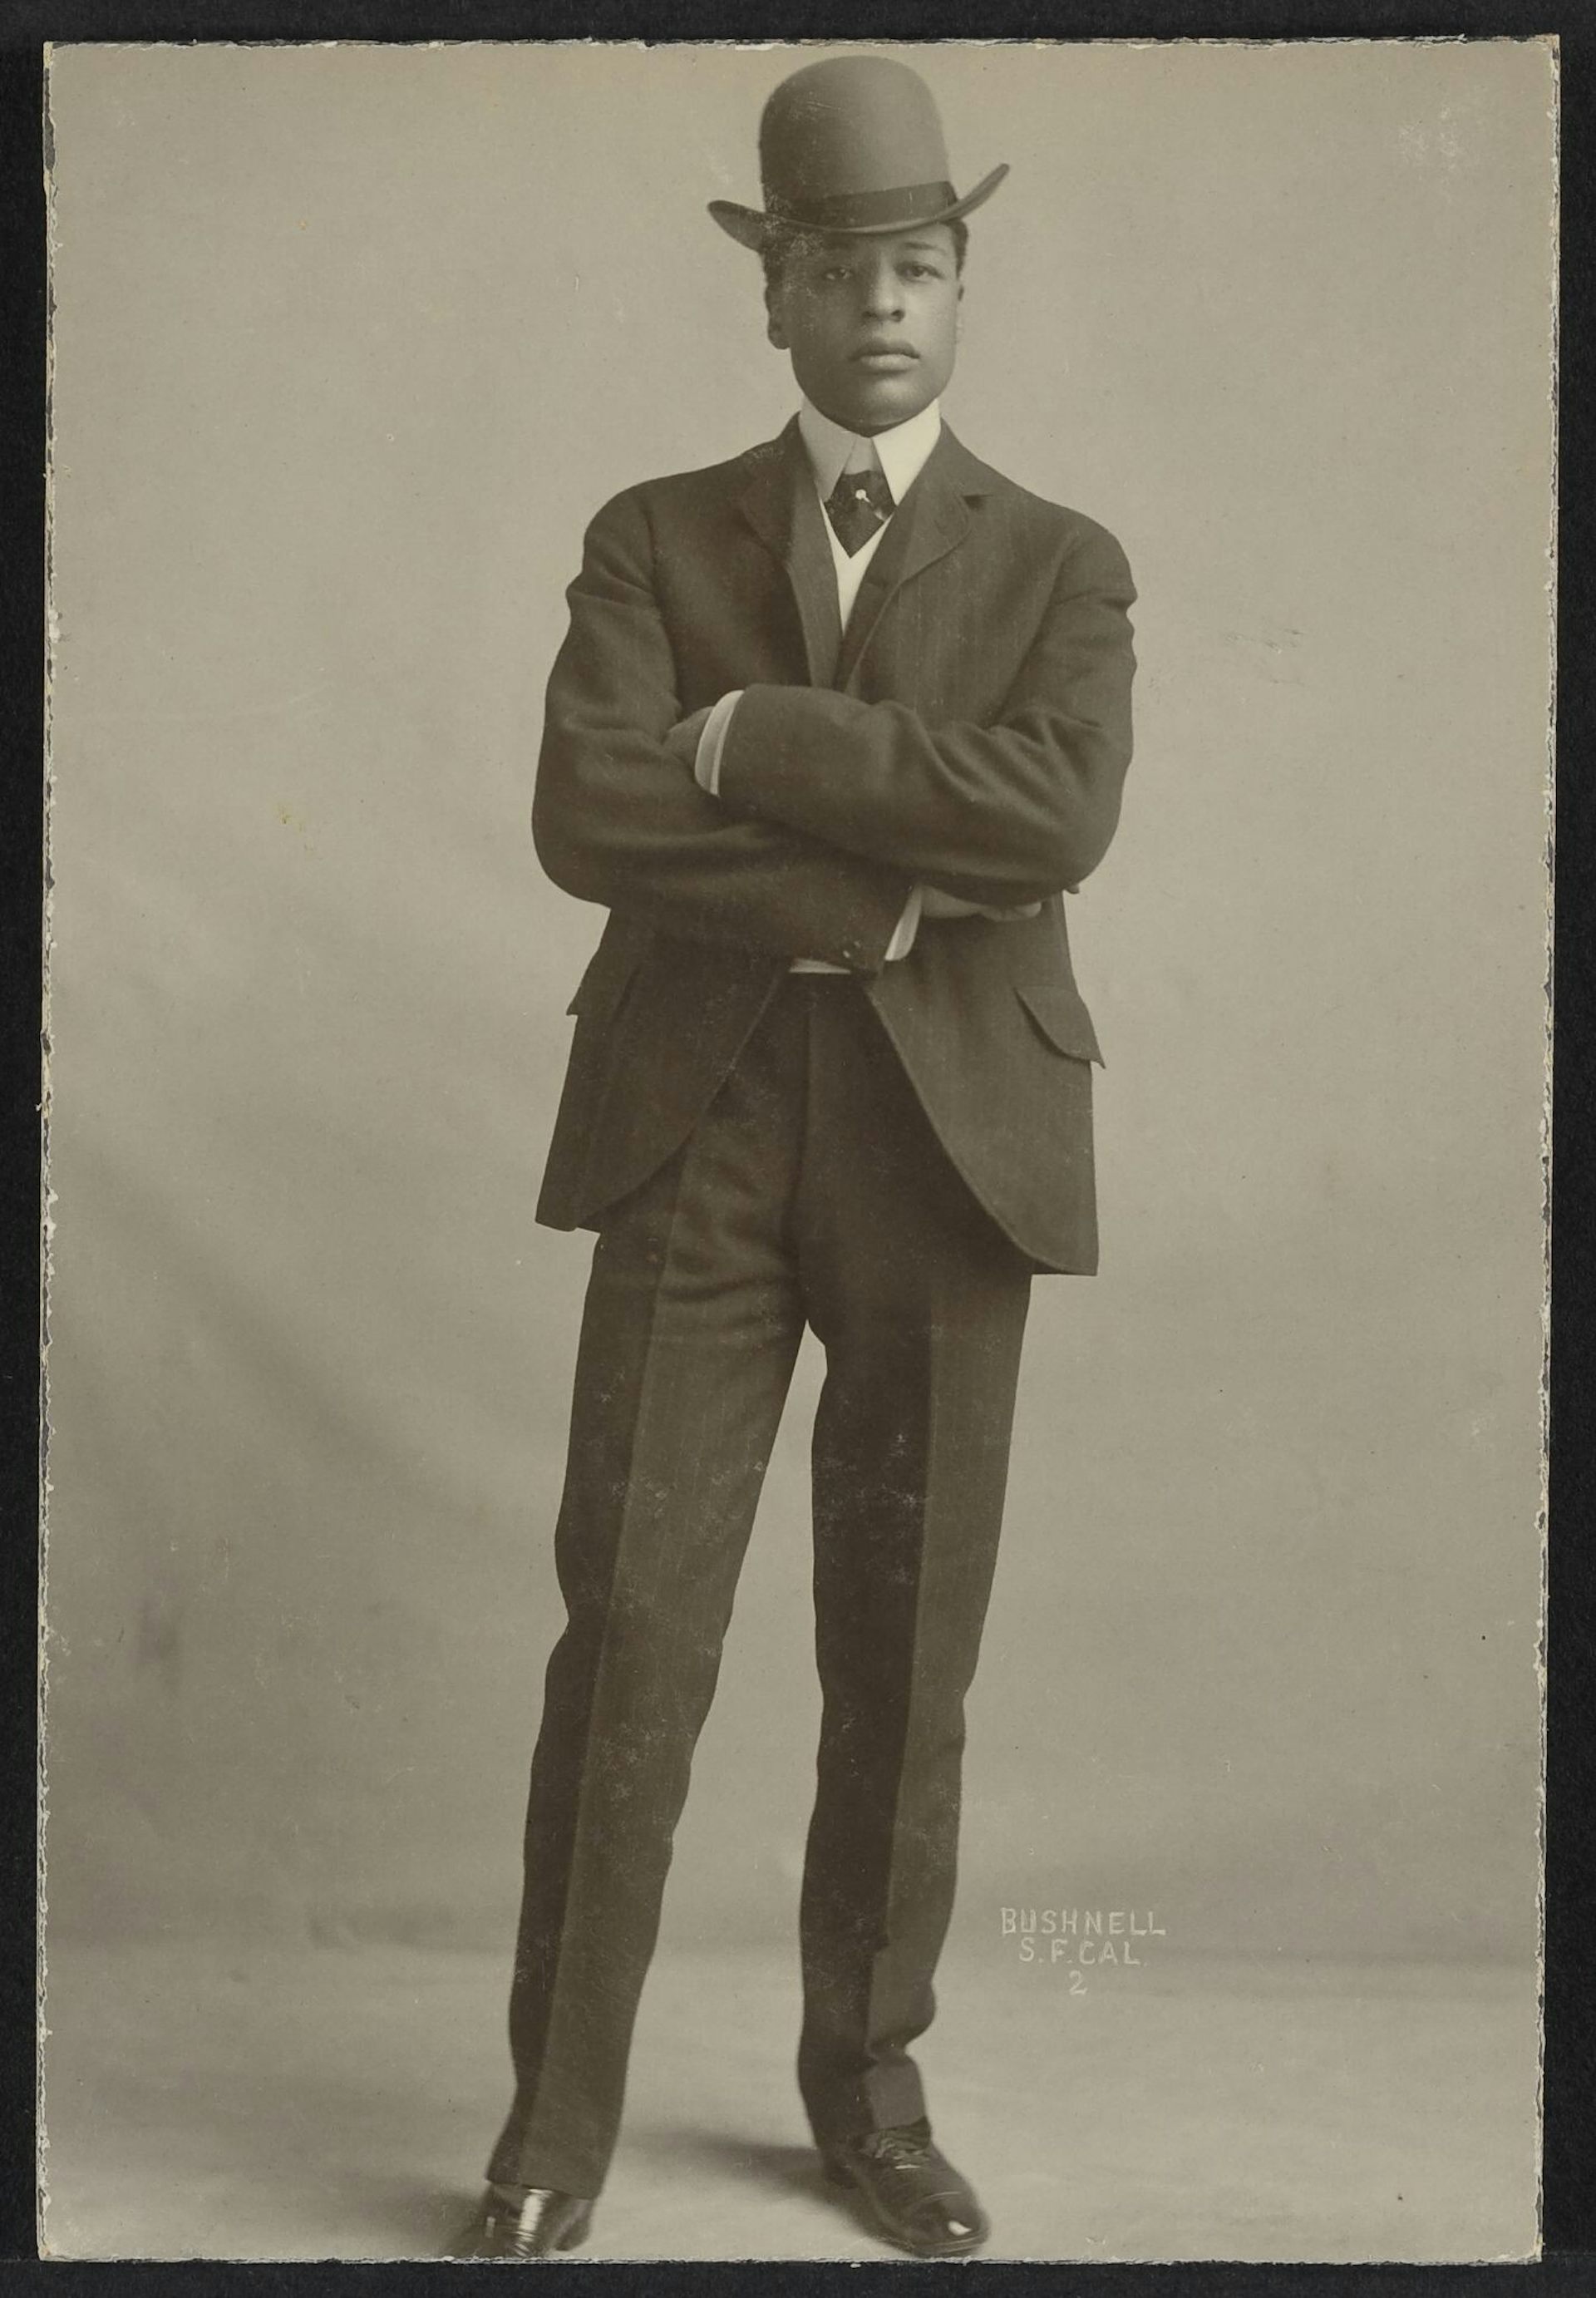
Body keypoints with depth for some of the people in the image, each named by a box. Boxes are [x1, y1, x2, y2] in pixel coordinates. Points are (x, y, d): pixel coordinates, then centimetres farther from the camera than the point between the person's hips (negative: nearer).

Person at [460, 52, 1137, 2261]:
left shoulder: (1063, 565, 8)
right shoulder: (650, 537, 9)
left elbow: (1056, 818, -12)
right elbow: (587, 812, -8)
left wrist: (746, 737, -12)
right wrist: (878, 895, -13)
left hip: (948, 1143, 1)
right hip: (697, 1136, 0)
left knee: (907, 1651, 7)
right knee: (628, 1629, -3)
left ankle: (868, 2078, 24)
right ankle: (562, 2108, 10)